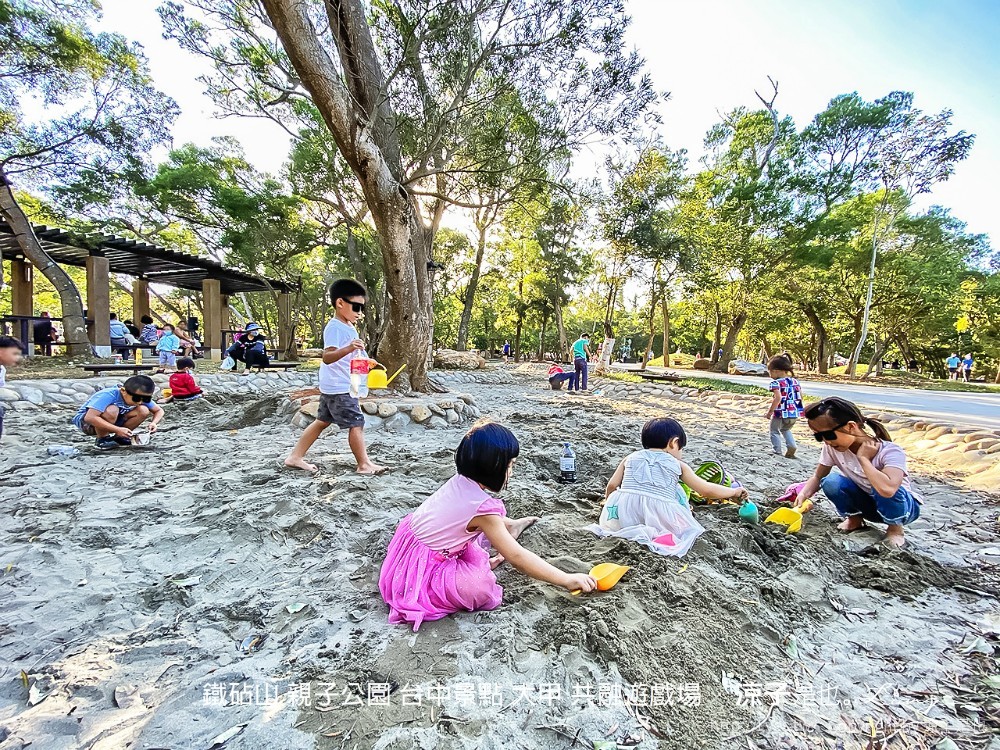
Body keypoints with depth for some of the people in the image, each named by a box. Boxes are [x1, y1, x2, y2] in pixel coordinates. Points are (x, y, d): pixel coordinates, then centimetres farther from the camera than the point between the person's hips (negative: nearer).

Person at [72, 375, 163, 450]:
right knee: (111, 410, -37)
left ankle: (118, 437, -1)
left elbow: (159, 410, -5)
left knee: (144, 411, -17)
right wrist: (118, 429, -42)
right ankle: (102, 439, -13)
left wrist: (154, 423, -26)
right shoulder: (108, 395, -34)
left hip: (112, 422, 6)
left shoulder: (142, 397, -14)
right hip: (84, 421, -6)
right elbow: (90, 417, -42)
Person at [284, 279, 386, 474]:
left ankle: (295, 457, 23)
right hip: (339, 388, -10)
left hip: (333, 388, 10)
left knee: (322, 421, 16)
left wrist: (367, 362, 31)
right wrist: (348, 348, -46)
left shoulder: (349, 328, 14)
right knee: (356, 423, -5)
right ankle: (364, 464, 5)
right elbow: (327, 357, -32)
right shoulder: (335, 328, -18)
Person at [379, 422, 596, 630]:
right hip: (421, 573, -8)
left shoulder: (461, 481, -5)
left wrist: (508, 524, 29)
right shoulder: (481, 506, -27)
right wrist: (567, 580, -18)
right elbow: (517, 557, -24)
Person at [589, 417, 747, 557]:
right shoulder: (678, 465, 15)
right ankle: (663, 535, -7)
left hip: (626, 510, 1)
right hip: (660, 511, -1)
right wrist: (734, 491, 36)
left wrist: (608, 504, 34)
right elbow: (706, 490, 19)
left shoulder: (630, 458, 19)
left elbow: (612, 485, 14)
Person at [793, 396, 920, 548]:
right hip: (866, 503, 4)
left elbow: (887, 489, -51)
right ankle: (854, 518, 4)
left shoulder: (890, 451, -31)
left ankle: (895, 527, -4)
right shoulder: (832, 447, -17)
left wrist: (863, 458, -37)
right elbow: (818, 477, -6)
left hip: (901, 505, -3)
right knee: (831, 481, -26)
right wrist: (803, 494, -27)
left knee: (884, 491, -37)